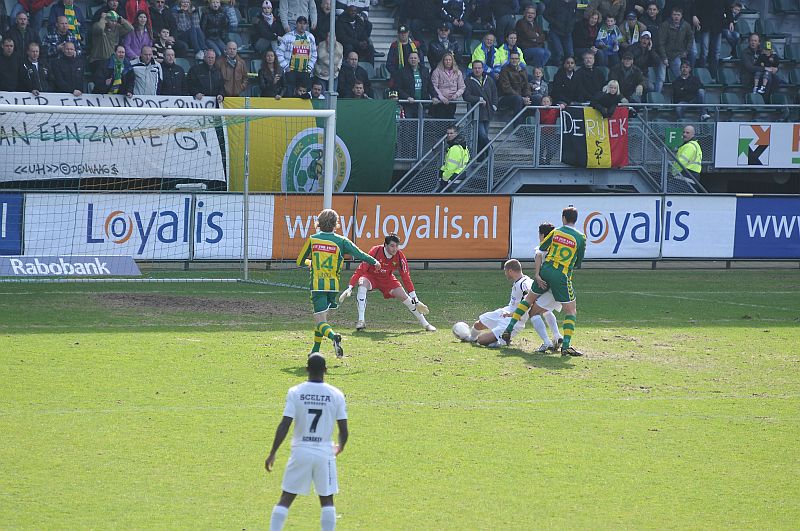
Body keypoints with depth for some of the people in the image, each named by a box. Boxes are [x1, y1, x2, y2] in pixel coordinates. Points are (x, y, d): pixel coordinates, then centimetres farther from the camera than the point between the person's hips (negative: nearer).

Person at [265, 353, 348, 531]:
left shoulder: (295, 392, -6)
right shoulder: (336, 395, -3)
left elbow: (284, 426, -9)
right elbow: (344, 430, -1)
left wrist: (273, 453, -1)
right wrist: (340, 448, 20)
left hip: (300, 451, 0)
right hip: (325, 453, 0)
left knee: (286, 499, 7)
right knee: (327, 500, 11)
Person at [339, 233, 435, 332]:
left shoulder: (399, 256, -19)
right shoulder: (376, 251, -29)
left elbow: (406, 278, -13)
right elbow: (361, 269, -26)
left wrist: (415, 300, -15)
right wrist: (350, 288, -31)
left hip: (387, 279, 3)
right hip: (370, 276, -3)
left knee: (404, 297, -9)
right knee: (362, 285, -34)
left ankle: (425, 324, 8)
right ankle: (361, 321, -32)